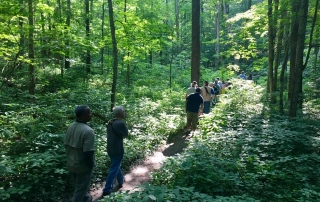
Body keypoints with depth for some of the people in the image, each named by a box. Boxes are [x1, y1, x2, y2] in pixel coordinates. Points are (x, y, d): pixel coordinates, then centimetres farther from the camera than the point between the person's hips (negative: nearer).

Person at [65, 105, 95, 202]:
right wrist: (91, 165, -11)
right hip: (83, 166, -8)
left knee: (79, 185, 29)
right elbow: (88, 153, -29)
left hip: (71, 163, 8)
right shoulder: (88, 131, -29)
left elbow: (66, 145, 6)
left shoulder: (70, 126, -4)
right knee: (80, 188, 12)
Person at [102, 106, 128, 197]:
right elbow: (126, 134, -9)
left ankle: (121, 181, 43)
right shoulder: (121, 123, -22)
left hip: (110, 149, 8)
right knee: (114, 169, 2)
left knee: (116, 166, 25)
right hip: (117, 150, -8)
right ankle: (107, 190, 6)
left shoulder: (110, 122, 3)